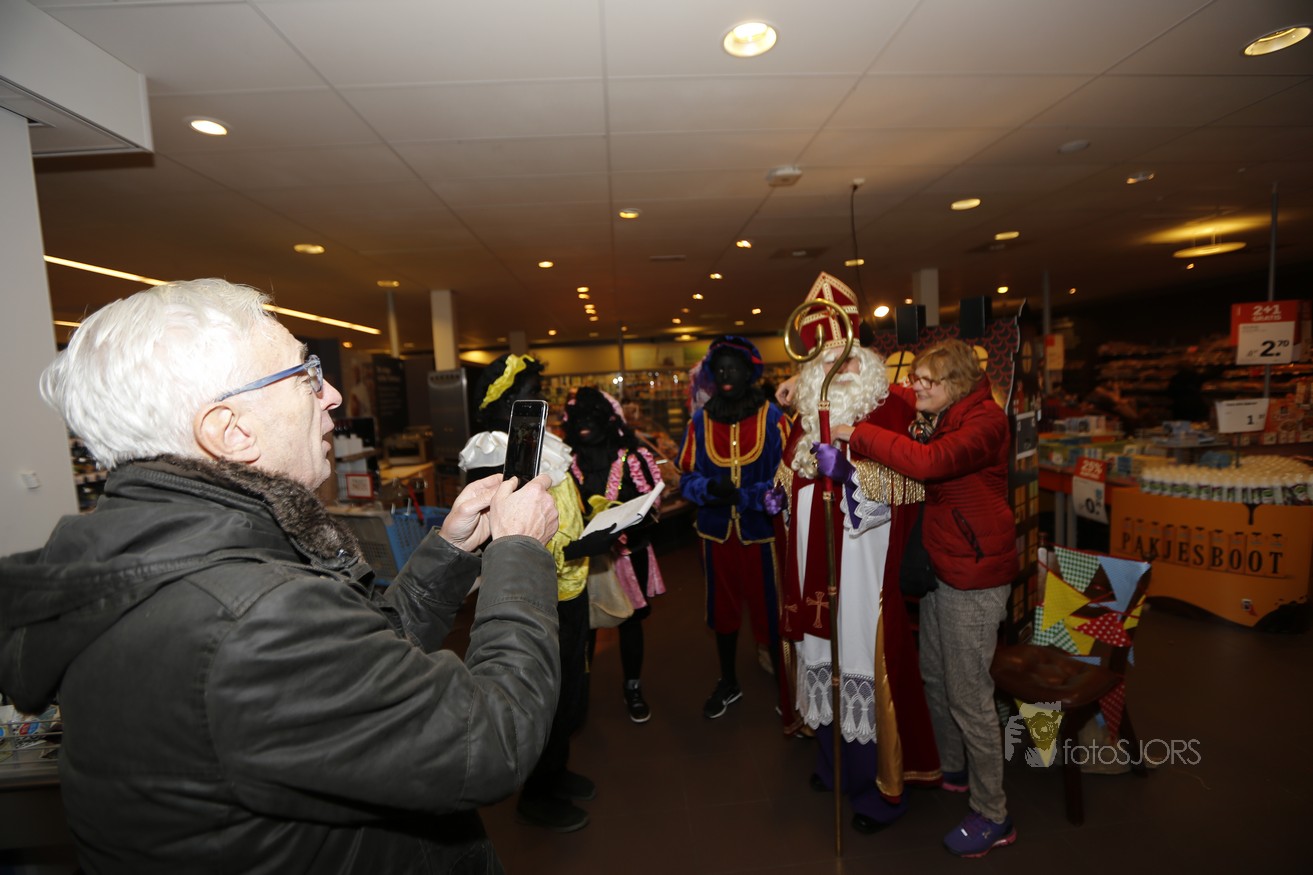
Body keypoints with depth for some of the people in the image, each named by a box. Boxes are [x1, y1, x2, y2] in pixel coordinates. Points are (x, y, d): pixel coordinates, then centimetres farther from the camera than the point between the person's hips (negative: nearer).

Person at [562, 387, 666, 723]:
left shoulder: (634, 458, -5)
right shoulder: (567, 463, -3)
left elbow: (652, 509, -6)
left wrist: (625, 524, -25)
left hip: (628, 554, 0)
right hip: (584, 557, 0)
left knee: (630, 621, 14)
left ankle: (633, 688, 35)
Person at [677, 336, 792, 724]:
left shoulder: (771, 416, -8)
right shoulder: (700, 421, 0)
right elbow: (686, 477, 2)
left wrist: (744, 496, -21)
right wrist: (710, 488, -18)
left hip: (760, 532, -3)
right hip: (716, 533, 3)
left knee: (771, 612, 3)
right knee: (723, 610, 18)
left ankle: (787, 691, 28)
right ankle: (728, 683, 42)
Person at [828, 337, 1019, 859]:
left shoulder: (984, 419, -18)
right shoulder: (933, 411, 6)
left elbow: (928, 461, -35)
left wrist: (859, 434, -29)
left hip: (975, 573, -8)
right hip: (940, 565, 8)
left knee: (968, 694, 2)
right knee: (933, 676, 20)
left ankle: (993, 817, 23)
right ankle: (952, 770, 43)